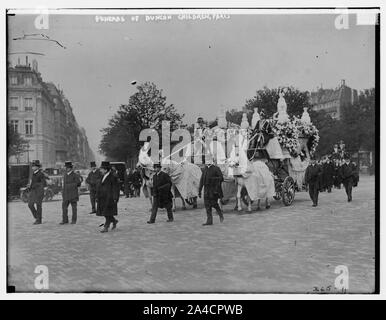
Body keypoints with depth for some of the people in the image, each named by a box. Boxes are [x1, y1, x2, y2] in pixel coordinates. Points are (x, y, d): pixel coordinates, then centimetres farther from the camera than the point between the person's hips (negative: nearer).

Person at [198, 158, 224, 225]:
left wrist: (213, 178, -24)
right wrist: (199, 190, 12)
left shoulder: (216, 169, -5)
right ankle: (209, 221, 8)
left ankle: (220, 214, 23)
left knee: (214, 203, -6)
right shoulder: (205, 169, 12)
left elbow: (221, 178, -11)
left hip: (214, 189, -5)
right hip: (207, 189, 5)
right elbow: (202, 180, 14)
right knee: (207, 205, 1)